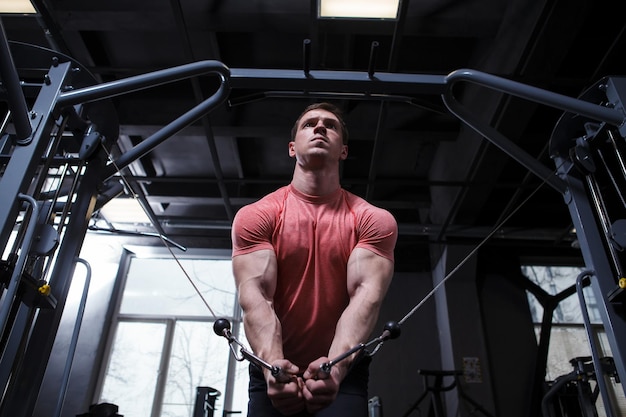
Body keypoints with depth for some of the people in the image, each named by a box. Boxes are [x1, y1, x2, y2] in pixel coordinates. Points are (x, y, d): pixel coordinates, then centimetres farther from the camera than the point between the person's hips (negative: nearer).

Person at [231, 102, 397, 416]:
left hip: (342, 372, 0)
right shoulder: (254, 216, -5)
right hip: (276, 371, 0)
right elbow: (255, 295, -15)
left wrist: (336, 365, -33)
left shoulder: (375, 220, -5)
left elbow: (366, 293, -17)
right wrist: (272, 364, -32)